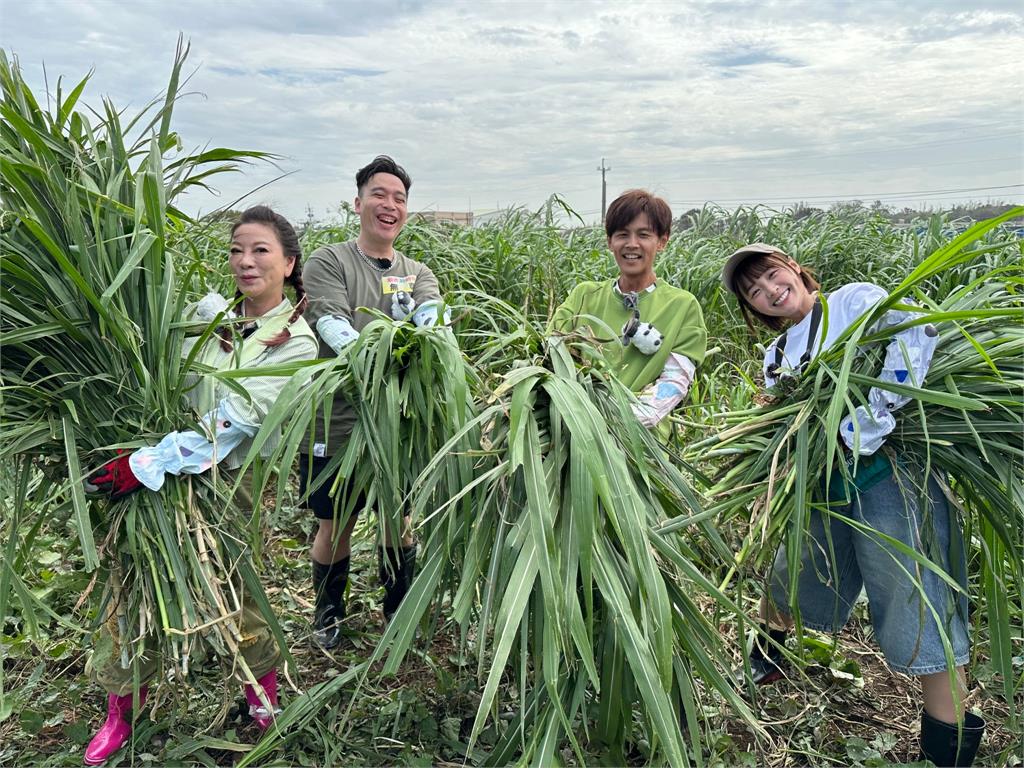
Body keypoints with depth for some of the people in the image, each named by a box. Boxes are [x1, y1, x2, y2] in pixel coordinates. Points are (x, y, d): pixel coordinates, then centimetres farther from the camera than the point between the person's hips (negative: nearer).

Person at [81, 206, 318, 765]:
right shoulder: (207, 311, 4)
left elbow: (234, 422, -21)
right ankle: (121, 707, 28)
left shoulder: (295, 343, -11)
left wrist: (144, 465, -24)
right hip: (159, 473, 4)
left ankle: (264, 678, 36)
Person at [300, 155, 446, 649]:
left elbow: (432, 317, -11)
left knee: (399, 520, 14)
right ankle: (328, 613, 36)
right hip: (338, 422, -3)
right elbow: (334, 328, -18)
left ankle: (399, 612, 37)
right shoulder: (328, 262, -2)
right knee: (335, 525, 12)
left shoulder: (417, 272, 11)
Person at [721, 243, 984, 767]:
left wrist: (877, 410, -32)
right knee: (788, 580, 20)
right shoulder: (776, 358, 15)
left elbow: (917, 333, -22)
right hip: (822, 486, 7)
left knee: (918, 606, -3)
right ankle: (766, 654, 49)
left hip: (889, 473, -7)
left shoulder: (855, 300, -5)